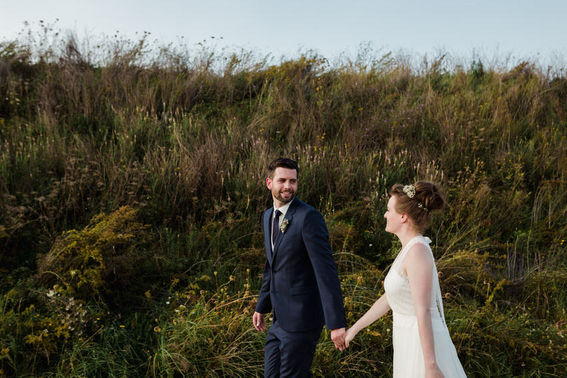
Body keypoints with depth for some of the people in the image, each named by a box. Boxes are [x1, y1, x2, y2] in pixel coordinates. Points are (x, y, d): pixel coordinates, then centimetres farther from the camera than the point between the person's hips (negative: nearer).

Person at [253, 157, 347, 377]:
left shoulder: (309, 216, -18)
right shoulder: (268, 216, 9)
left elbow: (326, 271, -22)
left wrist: (337, 323, -25)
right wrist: (262, 307, 25)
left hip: (302, 318, -8)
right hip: (280, 318, 8)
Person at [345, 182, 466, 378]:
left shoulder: (418, 252, -22)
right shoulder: (412, 249, 8)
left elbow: (423, 313, -24)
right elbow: (389, 297, 16)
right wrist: (355, 328, 21)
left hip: (426, 348, -9)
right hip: (413, 342, 9)